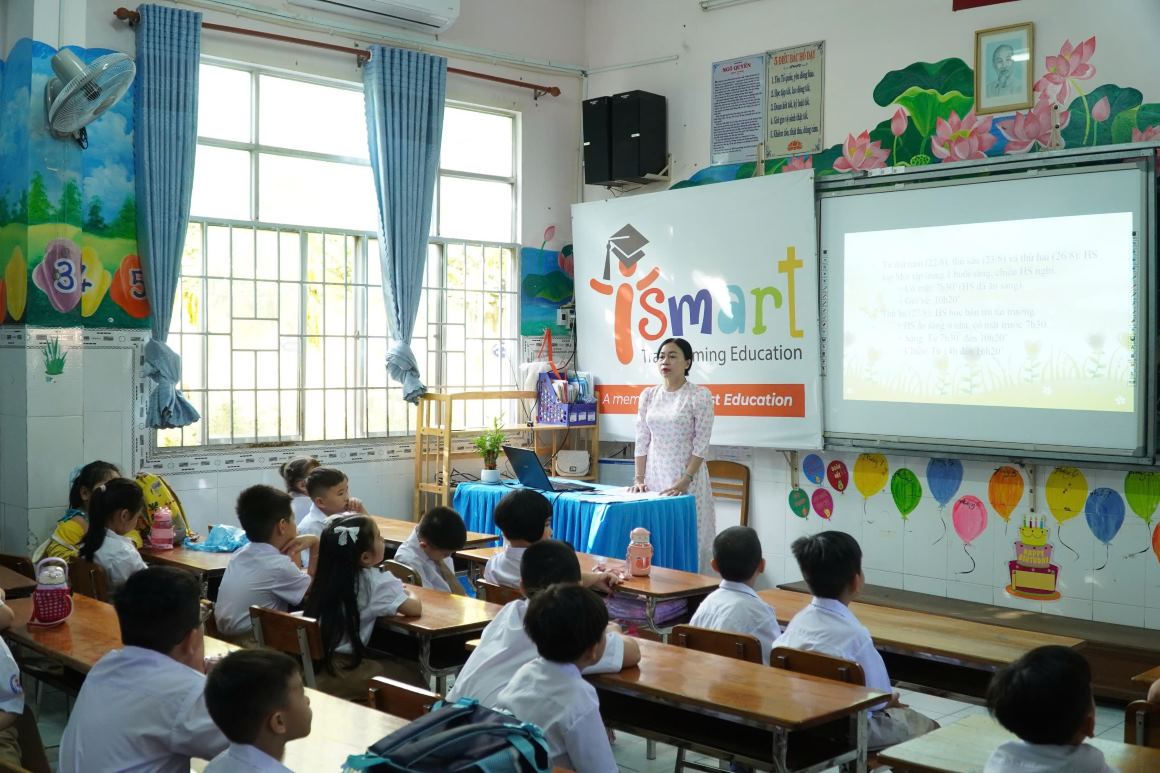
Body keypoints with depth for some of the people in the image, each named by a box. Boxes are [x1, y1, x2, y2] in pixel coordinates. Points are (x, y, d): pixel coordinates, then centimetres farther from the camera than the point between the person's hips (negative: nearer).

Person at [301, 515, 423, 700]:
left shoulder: (329, 574, 6)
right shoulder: (374, 581, -13)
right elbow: (415, 608, -17)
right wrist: (407, 594, 7)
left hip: (312, 665, 7)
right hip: (341, 672, -7)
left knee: (391, 661, 25)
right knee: (412, 677, 11)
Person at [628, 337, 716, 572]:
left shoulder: (700, 395, -6)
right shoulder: (648, 396, 8)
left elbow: (701, 445, -9)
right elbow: (642, 442, 9)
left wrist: (684, 482, -16)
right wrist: (639, 479, 1)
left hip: (687, 476, -4)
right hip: (654, 476, 4)